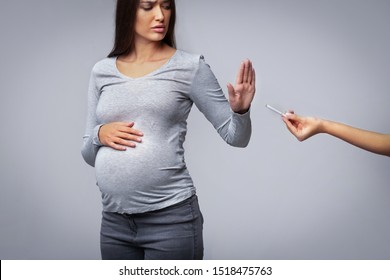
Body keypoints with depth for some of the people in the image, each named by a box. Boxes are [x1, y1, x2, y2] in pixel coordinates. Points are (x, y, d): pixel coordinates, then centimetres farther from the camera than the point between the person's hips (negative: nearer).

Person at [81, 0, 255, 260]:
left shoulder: (190, 67, -2)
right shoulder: (102, 72, 7)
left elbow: (236, 137, -1)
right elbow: (88, 155, 12)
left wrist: (240, 109, -20)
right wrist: (100, 134, -8)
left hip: (172, 218, -3)